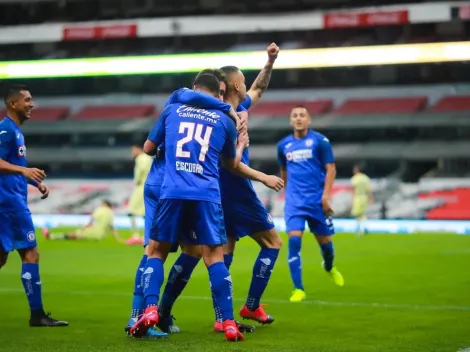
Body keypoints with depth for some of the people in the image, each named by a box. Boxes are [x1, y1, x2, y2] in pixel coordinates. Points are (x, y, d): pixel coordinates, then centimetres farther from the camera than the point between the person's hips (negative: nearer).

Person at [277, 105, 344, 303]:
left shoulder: (319, 141, -3)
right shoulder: (284, 145, 7)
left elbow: (330, 169, -4)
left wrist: (325, 195, -13)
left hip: (317, 199, -1)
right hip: (294, 201, 1)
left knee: (324, 240, 10)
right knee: (294, 240, -14)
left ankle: (329, 267, 45)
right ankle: (298, 289, -10)